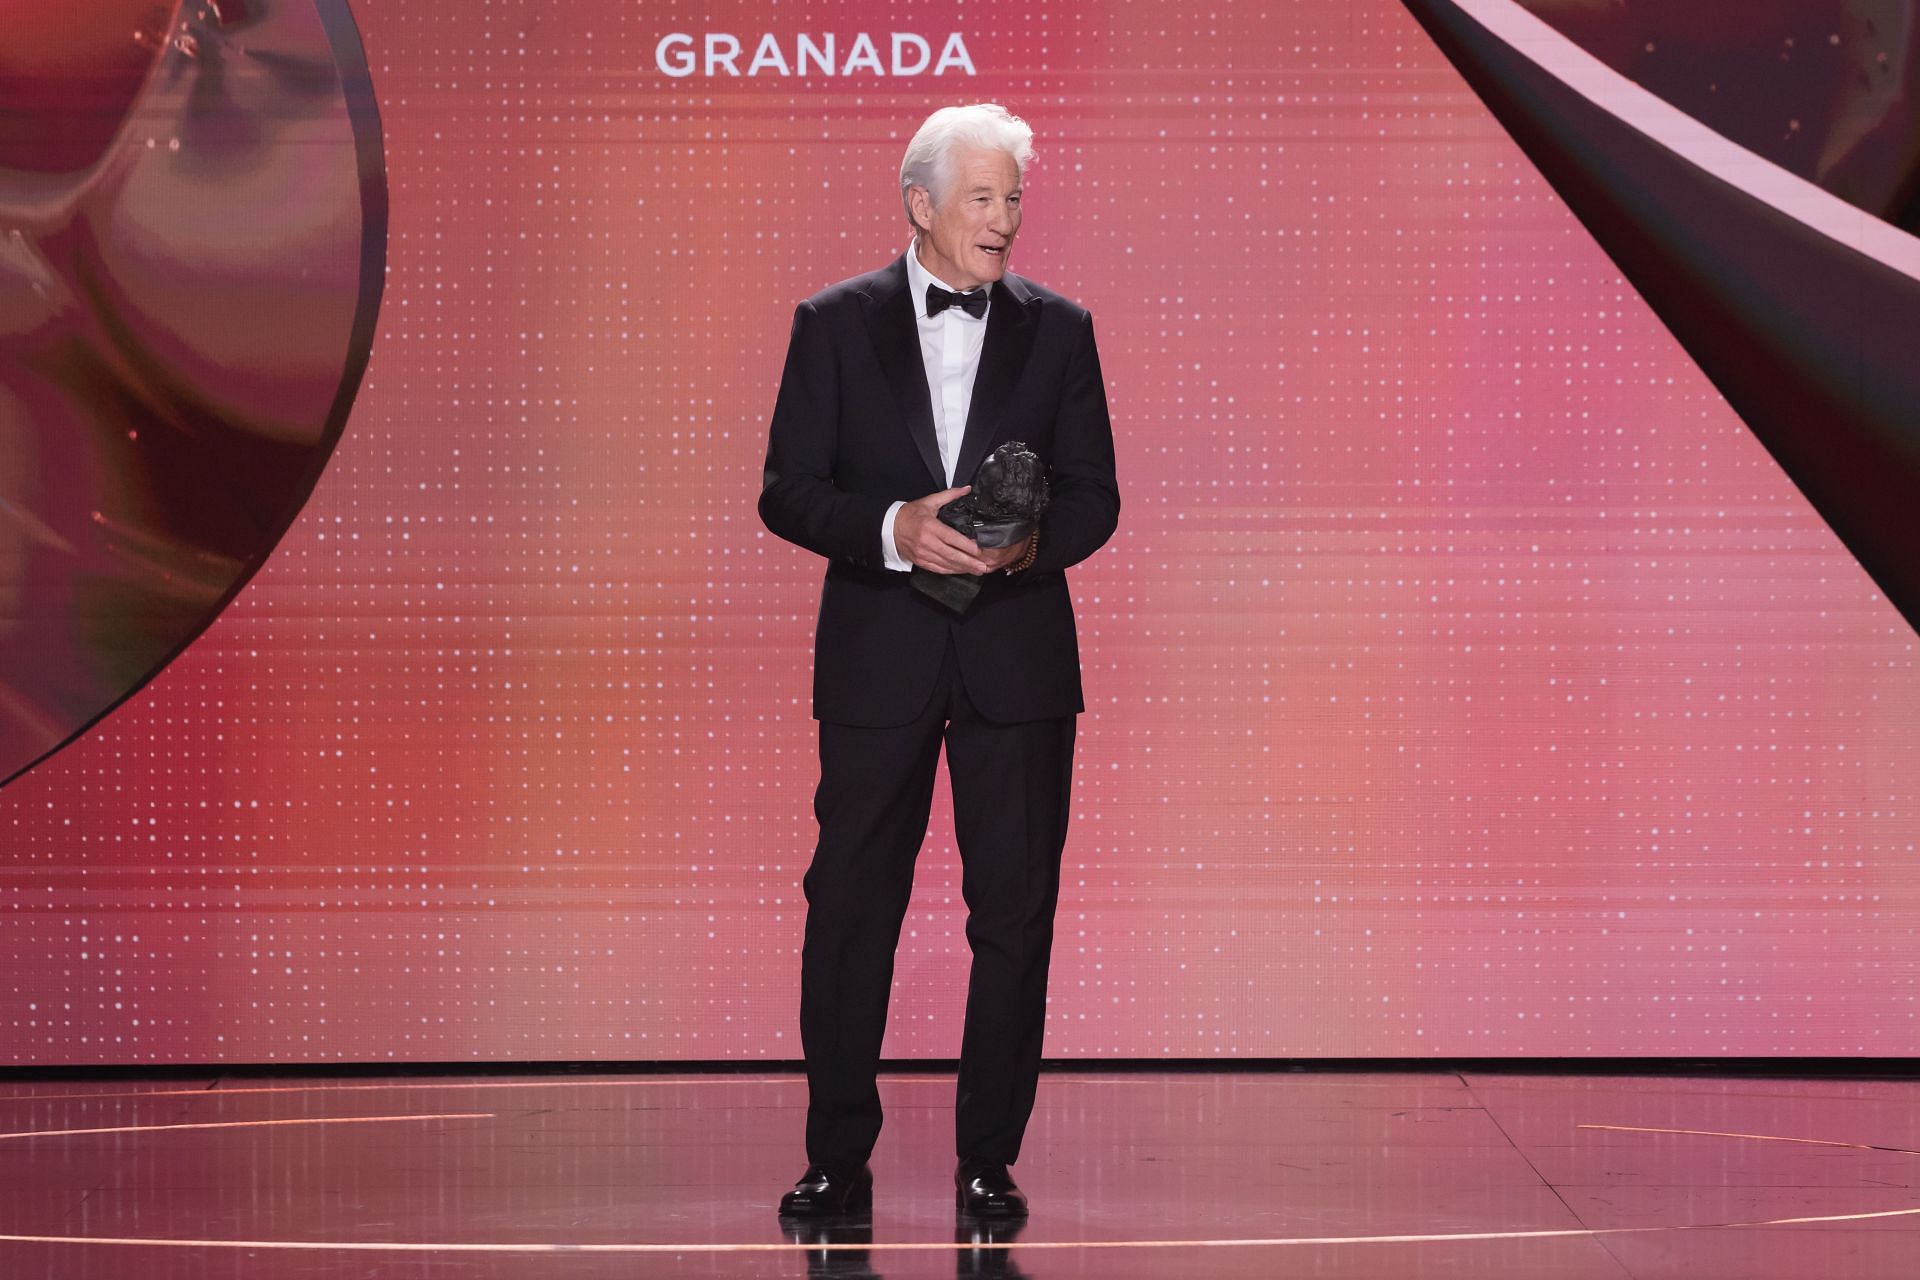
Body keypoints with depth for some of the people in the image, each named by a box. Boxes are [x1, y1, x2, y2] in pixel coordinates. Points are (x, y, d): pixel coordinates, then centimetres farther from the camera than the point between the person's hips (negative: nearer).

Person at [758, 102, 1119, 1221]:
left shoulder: (1058, 329, 7)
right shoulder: (837, 323, 3)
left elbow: (1094, 496, 6)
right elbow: (788, 492, 0)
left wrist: (1029, 541, -15)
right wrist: (893, 529, -17)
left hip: (1019, 655, 1)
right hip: (879, 657, -1)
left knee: (1015, 914, 3)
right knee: (849, 908, 2)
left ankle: (989, 1159, 13)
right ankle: (838, 1159, 11)